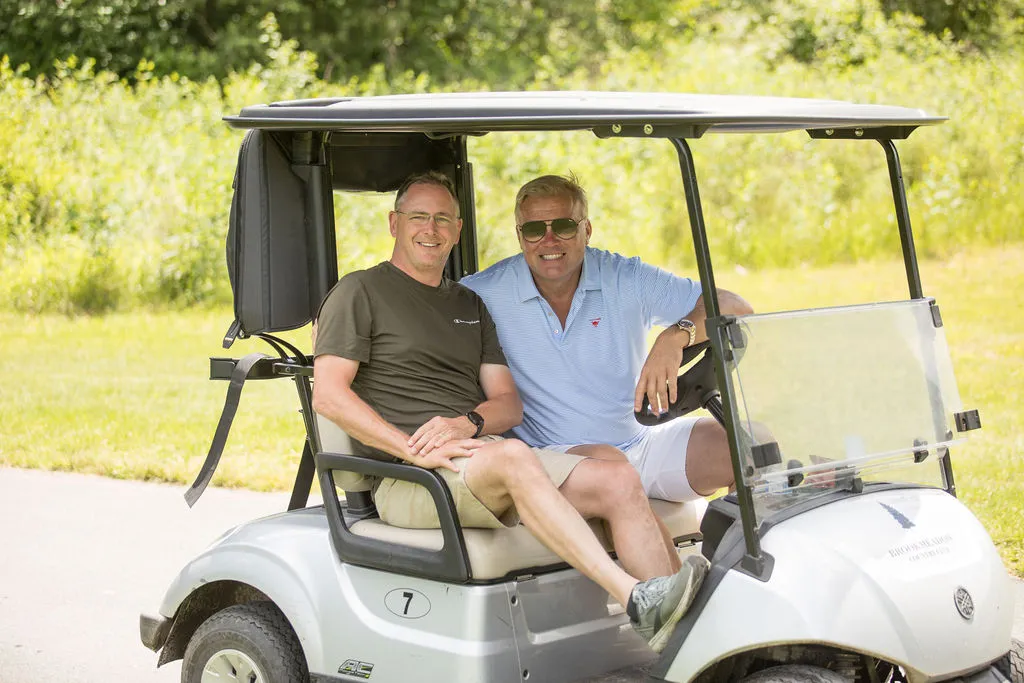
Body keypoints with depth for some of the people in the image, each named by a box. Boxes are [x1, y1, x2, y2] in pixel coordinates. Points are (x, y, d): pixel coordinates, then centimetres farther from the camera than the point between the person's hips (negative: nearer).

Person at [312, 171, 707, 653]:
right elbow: (328, 395, -7)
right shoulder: (360, 293, 6)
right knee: (513, 458, -37)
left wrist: (467, 423, -9)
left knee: (619, 482, -16)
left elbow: (509, 405, 16)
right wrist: (415, 449, -18)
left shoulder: (470, 305, 24)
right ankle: (636, 598, -46)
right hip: (405, 481, -6)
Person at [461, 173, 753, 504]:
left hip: (642, 443, 3)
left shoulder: (627, 280, 2)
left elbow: (734, 308, -1)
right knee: (606, 461, -37)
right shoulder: (484, 293, -2)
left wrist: (676, 336, -24)